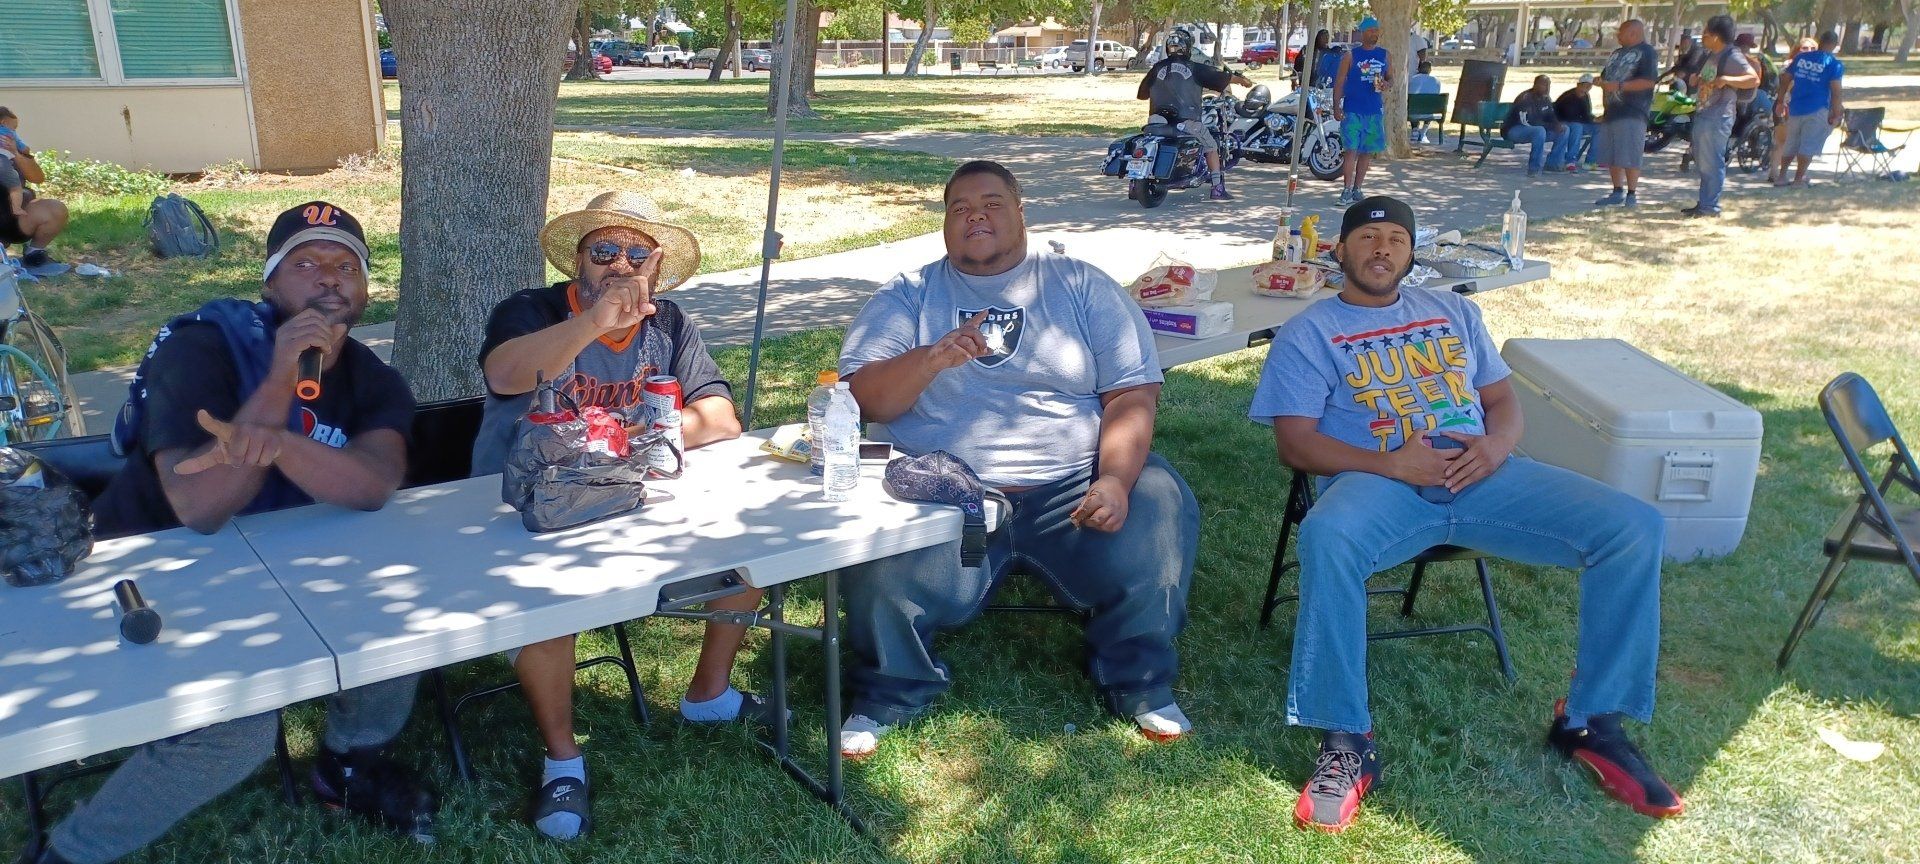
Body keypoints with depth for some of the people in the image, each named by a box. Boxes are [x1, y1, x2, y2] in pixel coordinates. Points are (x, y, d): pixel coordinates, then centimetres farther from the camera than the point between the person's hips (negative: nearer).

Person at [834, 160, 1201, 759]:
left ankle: (1138, 682, 0)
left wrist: (1115, 480, -14)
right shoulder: (909, 294, 14)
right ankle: (890, 694, 2)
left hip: (1070, 486, 1)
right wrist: (932, 357, -18)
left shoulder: (1082, 287, 13)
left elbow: (1132, 395, 4)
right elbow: (862, 396, 1)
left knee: (1161, 506, -25)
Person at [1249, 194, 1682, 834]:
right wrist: (1390, 464, -17)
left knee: (1635, 526, -14)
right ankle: (1346, 743, -28)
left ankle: (1591, 721, -1)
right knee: (1326, 537, -41)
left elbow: (1503, 399, 22)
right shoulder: (1308, 334, 9)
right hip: (1380, 481, -4)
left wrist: (1497, 444, -4)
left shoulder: (1454, 312, 25)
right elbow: (1295, 443, -2)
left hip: (1481, 475, 5)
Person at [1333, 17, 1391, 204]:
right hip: (1353, 110, -4)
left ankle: (1357, 189, 16)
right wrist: (1336, 106, -11)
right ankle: (1347, 190, -8)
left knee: (1367, 151, 7)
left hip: (1375, 111, 4)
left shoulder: (1384, 55, 10)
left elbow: (1391, 78, 18)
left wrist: (1387, 84, -7)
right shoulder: (1351, 55, -1)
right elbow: (1339, 82, -2)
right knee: (1351, 150, -10)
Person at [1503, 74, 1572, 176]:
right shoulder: (1525, 98, -20)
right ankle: (1534, 169, -31)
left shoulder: (1546, 99, 5)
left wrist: (1558, 124, -12)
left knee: (1564, 129, 1)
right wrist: (1552, 126, -28)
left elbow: (1552, 117, 14)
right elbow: (1526, 122, -29)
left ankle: (1554, 163, 4)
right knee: (1540, 130, -37)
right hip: (1513, 130, -9)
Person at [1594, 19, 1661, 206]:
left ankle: (1632, 194, -3)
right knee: (1611, 157, 9)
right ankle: (1617, 192, 18)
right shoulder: (1618, 53, 22)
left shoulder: (1646, 52, -5)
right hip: (1612, 112, 9)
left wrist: (1619, 86, -19)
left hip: (1632, 113, -9)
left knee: (1629, 158, -9)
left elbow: (1648, 81, -16)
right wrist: (1602, 82, 9)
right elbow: (1606, 76, 30)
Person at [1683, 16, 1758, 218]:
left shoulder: (1732, 56, -13)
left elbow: (1754, 79, -22)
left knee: (1712, 162, -6)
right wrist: (1696, 80, 15)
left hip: (1718, 117, -10)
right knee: (1702, 161, 15)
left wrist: (1727, 79, -31)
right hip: (1703, 114, 10)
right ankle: (1704, 204, 23)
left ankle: (1710, 206, -1)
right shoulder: (1711, 55, 16)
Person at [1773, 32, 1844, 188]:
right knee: (1808, 146, 0)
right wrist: (1835, 114, -5)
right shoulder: (1834, 64, -6)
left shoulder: (1800, 58, 7)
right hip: (1816, 110, -4)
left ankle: (1781, 176, 18)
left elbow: (1785, 80, 9)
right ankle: (1799, 178, 0)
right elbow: (1836, 91, -10)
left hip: (1795, 108, 5)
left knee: (1790, 144, 15)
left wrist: (1781, 102, 16)